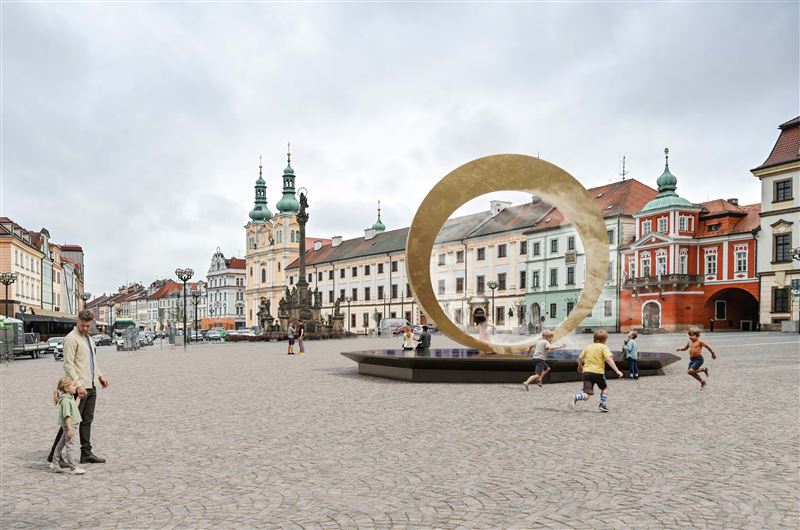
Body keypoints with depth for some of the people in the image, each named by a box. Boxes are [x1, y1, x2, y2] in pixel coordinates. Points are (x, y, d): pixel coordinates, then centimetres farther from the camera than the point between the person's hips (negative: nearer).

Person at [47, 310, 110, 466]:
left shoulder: (88, 337, 16)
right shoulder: (71, 338, -12)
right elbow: (68, 365, -18)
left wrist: (100, 376, 19)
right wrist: (78, 385, -23)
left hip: (91, 386, 9)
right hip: (79, 388, -9)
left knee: (87, 421, 11)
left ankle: (86, 454, 17)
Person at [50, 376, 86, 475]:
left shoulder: (70, 398, 10)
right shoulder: (65, 400, -21)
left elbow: (74, 407, 22)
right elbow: (67, 415, -25)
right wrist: (70, 429, -27)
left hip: (71, 425, 10)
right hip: (69, 425, -10)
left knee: (61, 444, 19)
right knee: (70, 446, -5)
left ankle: (55, 463, 32)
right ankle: (73, 468, 0)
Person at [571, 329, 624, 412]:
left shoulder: (588, 346, 15)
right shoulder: (603, 347, 2)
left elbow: (580, 358, 12)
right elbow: (609, 359, -11)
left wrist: (580, 366, 31)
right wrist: (617, 371, -12)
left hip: (586, 371, 3)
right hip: (598, 372, -3)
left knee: (586, 395, -1)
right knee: (604, 388, 26)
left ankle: (576, 397, -29)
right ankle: (602, 405, 18)